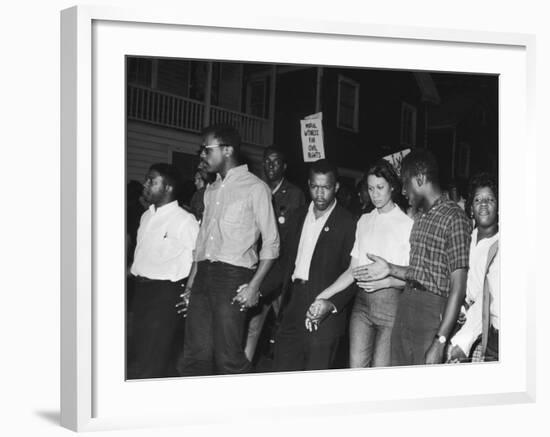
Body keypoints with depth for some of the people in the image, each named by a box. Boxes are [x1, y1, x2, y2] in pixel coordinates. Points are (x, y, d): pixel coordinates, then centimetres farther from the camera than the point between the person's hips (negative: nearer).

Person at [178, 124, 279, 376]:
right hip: (204, 273, 6)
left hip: (233, 276, -6)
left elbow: (271, 242, -5)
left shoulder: (255, 188, -2)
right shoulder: (211, 190, 19)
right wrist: (191, 282, 15)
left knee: (228, 357, -5)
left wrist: (254, 285, -14)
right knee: (195, 354, 5)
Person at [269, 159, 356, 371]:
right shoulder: (298, 216, 14)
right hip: (293, 307, 5)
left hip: (325, 312, -5)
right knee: (282, 370, 7)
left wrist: (332, 304, -20)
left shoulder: (348, 224, -5)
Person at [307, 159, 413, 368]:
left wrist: (386, 281, -21)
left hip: (391, 302, -5)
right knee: (356, 368, 0)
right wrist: (322, 297, 5)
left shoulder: (406, 224, -1)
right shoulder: (364, 221, 15)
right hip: (363, 301, 5)